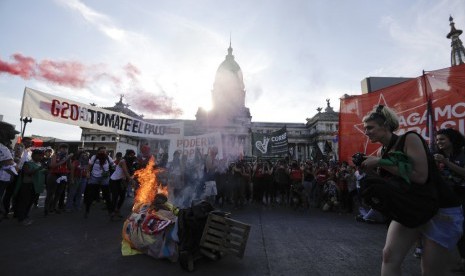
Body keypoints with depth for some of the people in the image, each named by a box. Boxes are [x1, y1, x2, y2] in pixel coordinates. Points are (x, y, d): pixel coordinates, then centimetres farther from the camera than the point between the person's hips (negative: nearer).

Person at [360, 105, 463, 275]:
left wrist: (381, 163, -26)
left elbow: (420, 176, -28)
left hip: (440, 210, -6)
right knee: (389, 256, -4)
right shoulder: (381, 152, 3)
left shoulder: (410, 139, -17)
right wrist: (368, 168, -11)